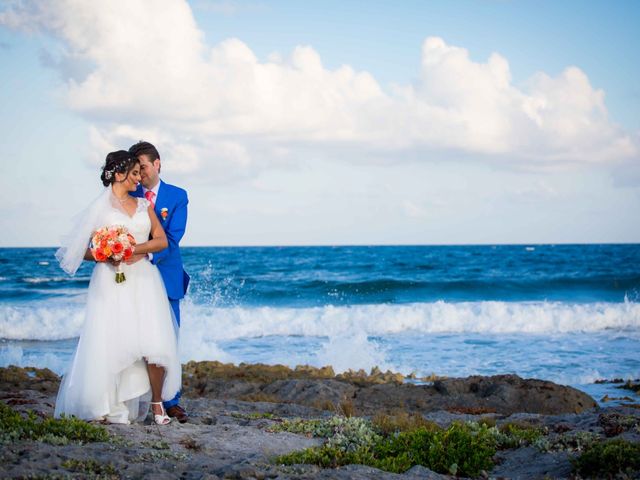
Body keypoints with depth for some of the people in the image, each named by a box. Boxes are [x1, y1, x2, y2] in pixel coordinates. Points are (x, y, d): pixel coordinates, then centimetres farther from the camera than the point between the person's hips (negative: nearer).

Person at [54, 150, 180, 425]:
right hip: (111, 283, -3)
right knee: (110, 344, -4)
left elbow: (161, 241, 5)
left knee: (153, 344, -8)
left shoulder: (144, 205, 14)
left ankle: (157, 404, 4)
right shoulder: (99, 208, 3)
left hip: (143, 281, 3)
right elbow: (82, 250, 0)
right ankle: (108, 408, 8)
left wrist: (132, 249, -10)